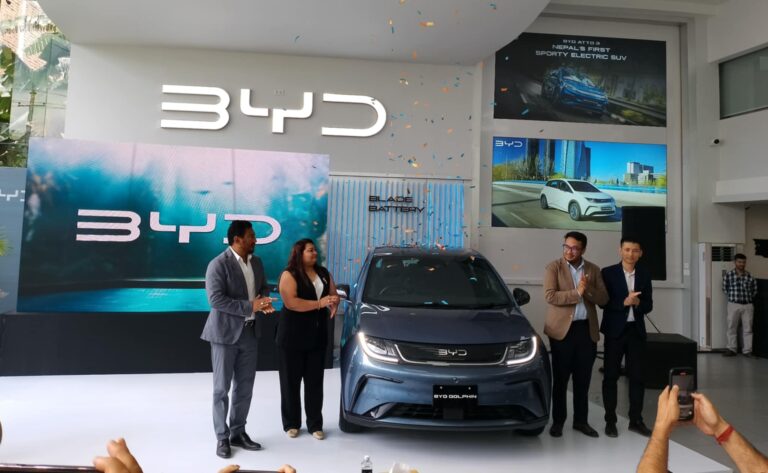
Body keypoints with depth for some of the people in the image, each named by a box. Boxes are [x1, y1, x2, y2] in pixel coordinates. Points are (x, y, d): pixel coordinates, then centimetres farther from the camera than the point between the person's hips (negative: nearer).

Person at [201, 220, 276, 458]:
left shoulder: (257, 262, 6)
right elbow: (215, 300, -22)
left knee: (245, 387, 13)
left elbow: (264, 287, 17)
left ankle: (238, 433, 26)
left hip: (249, 332, 6)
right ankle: (222, 438, 18)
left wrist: (264, 301, -7)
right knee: (222, 388, 6)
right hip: (225, 332, -6)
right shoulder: (218, 265, -16)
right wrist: (250, 306, -25)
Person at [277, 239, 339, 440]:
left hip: (318, 336, 5)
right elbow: (291, 302, -19)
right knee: (291, 382, 5)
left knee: (315, 382, 8)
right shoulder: (289, 275, -8)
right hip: (292, 337, -5)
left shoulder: (323, 273, 12)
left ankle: (315, 424, 15)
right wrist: (319, 303, -22)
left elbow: (334, 294, 14)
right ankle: (291, 424, 17)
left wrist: (333, 304, -10)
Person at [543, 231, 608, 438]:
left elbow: (603, 298, 3)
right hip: (562, 329, -3)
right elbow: (550, 296, -14)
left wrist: (588, 289, -15)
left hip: (587, 330, 3)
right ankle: (558, 421, 15)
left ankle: (580, 420, 23)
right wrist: (576, 292, -18)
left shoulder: (593, 270, 9)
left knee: (583, 380, 10)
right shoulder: (553, 267, -2)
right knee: (560, 379, 4)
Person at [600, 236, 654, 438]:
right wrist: (624, 302, -21)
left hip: (636, 330, 3)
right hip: (615, 330, -3)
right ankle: (610, 421, 13)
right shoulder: (608, 273, -4)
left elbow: (649, 305, 6)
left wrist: (637, 303, -15)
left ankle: (636, 420, 20)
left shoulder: (644, 275, 7)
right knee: (611, 376, 4)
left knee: (637, 376, 7)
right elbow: (603, 302, -8)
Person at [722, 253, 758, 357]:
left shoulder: (750, 276, 0)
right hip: (733, 305, -1)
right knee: (732, 328, 5)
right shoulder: (728, 275, -3)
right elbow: (725, 288, 5)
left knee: (747, 329, 6)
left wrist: (748, 297, 5)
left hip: (747, 305, 1)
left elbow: (754, 290, 11)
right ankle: (732, 349, 15)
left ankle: (747, 350, 14)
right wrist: (733, 297, 1)